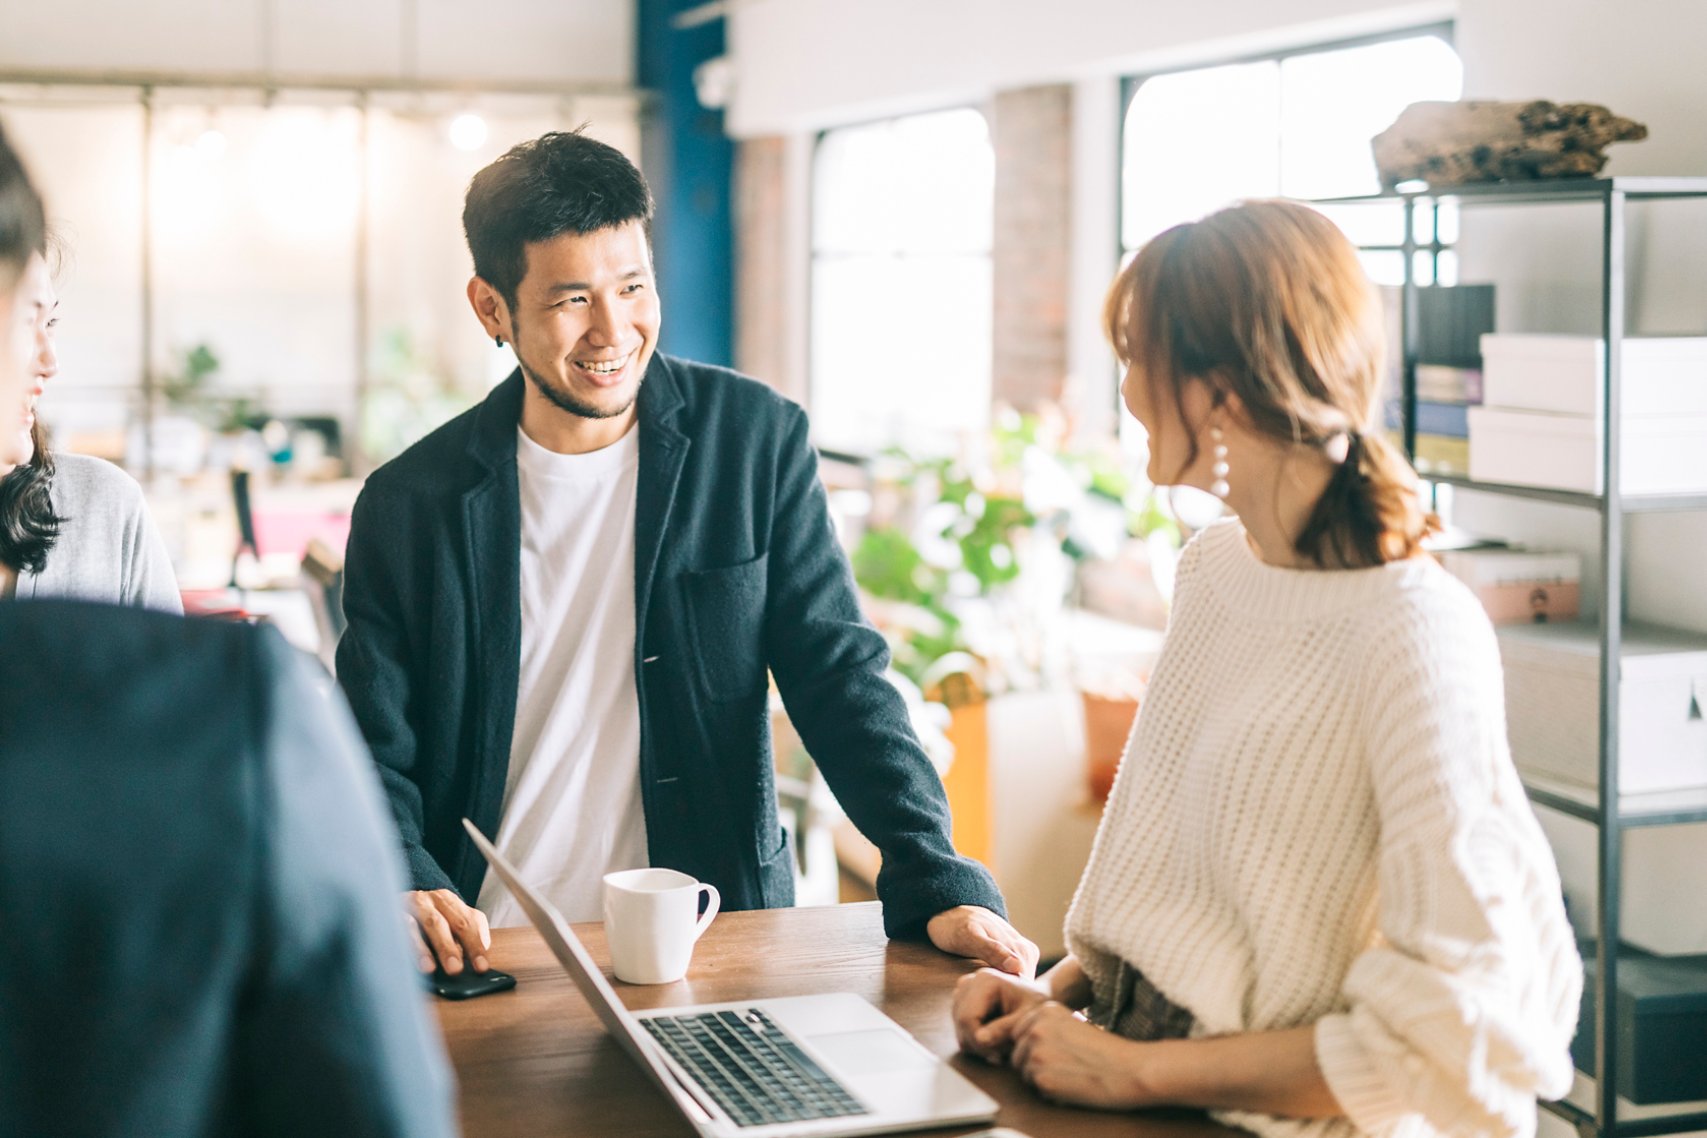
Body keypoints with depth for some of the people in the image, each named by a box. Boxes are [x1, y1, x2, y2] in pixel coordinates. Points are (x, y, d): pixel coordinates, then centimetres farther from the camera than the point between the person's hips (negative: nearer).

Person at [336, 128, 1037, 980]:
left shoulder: (757, 441, 3)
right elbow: (375, 757, 5)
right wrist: (406, 889, -16)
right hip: (490, 964, 1)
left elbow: (840, 679, 2)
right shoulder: (406, 507, 3)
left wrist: (938, 884, -11)